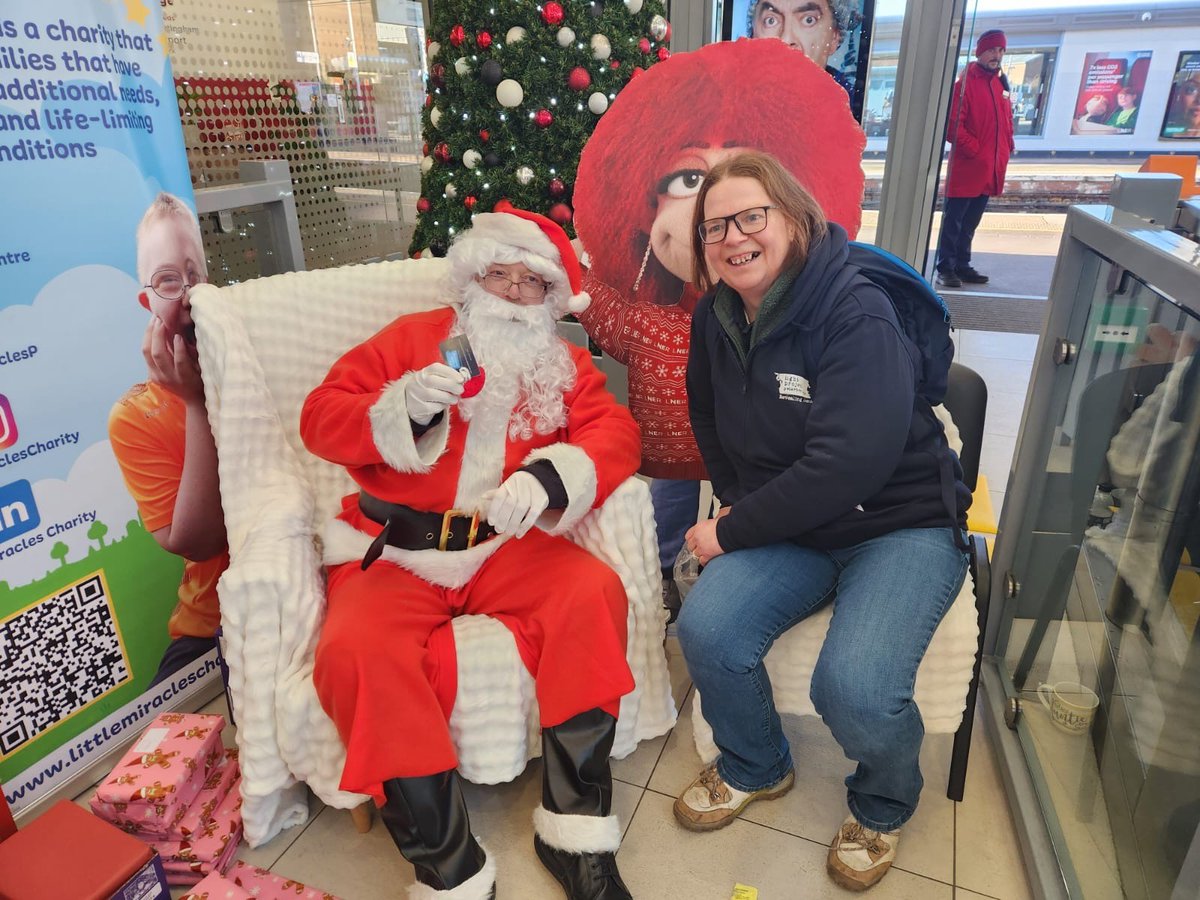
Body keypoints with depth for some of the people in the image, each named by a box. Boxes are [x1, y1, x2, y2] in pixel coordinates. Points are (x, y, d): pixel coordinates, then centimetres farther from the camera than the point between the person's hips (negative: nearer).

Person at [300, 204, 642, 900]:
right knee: (358, 654, -29)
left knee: (594, 593, -25)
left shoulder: (565, 366, 14)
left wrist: (549, 475, -24)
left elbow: (615, 433, -4)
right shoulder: (416, 336, 10)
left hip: (507, 548, 2)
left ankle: (575, 829, -12)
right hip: (394, 554, -1)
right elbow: (320, 417, 4)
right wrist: (403, 407, -17)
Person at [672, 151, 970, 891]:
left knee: (855, 689, -27)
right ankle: (756, 767, 13)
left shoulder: (857, 316, -18)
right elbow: (712, 427, 20)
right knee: (707, 630, -21)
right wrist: (735, 503, 4)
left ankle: (884, 804, 13)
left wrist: (732, 532, -20)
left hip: (900, 523, -5)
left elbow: (850, 465, -27)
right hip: (790, 526, 5)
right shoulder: (716, 320, 2)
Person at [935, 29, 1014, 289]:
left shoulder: (1001, 84, 15)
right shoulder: (965, 83, -8)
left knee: (970, 224, 13)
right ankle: (945, 269, 1)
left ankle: (962, 266, 20)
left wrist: (1007, 146, 8)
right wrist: (975, 150, -15)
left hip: (991, 170, 7)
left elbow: (1007, 120, 22)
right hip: (966, 167, -7)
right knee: (953, 222, -3)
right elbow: (952, 125, -15)